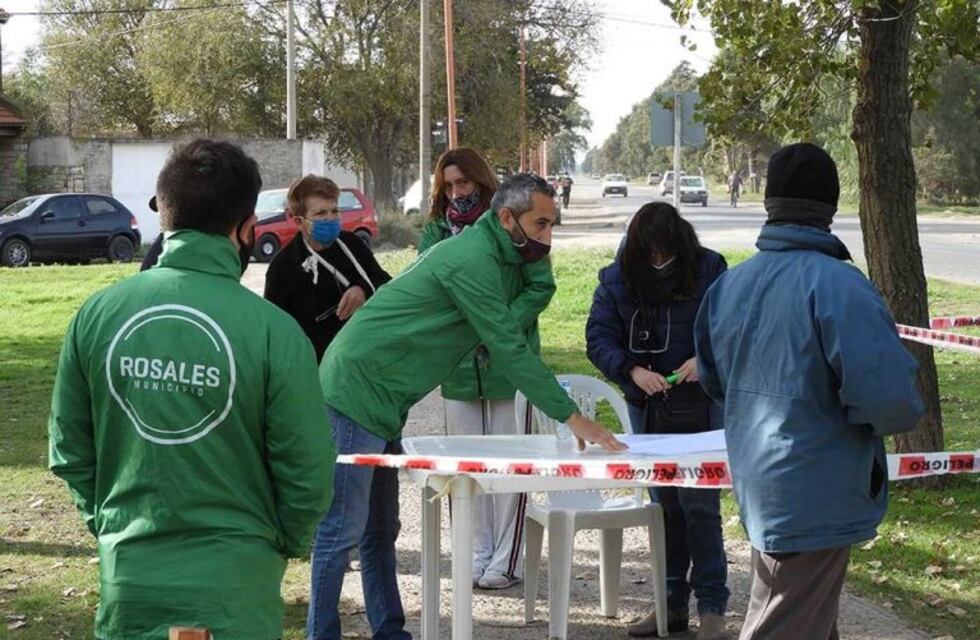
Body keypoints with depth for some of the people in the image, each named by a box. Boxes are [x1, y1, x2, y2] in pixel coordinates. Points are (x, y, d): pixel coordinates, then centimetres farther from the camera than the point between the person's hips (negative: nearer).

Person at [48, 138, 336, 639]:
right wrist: (287, 543, 9)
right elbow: (307, 471, -10)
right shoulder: (272, 331, -15)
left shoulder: (96, 315, -6)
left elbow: (68, 448, 3)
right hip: (233, 587, -3)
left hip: (126, 581, 3)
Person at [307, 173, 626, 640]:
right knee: (343, 528, -6)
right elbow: (509, 349, -21)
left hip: (381, 399, 10)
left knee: (380, 525, 13)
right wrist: (571, 417, -17)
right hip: (356, 390, -10)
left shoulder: (492, 255, 12)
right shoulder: (473, 261, -19)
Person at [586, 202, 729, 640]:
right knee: (663, 505, 11)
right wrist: (632, 369, -20)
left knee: (699, 505, -7)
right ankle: (672, 601, 21)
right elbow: (598, 337, -4)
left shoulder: (709, 270, -9)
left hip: (701, 407, -4)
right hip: (647, 408, 4)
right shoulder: (617, 278, -2)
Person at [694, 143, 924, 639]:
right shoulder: (837, 285, -22)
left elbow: (713, 381, 18)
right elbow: (891, 399, -27)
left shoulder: (729, 285, 3)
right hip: (816, 502, -8)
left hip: (758, 486, 8)